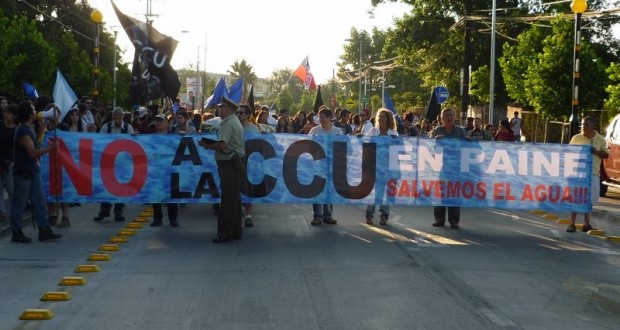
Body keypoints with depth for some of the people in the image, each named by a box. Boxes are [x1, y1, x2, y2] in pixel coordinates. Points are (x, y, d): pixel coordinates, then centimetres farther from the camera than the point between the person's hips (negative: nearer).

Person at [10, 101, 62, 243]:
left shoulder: (28, 129, 11)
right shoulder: (23, 131, -19)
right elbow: (33, 152, -23)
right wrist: (50, 148, -17)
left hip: (32, 171, 10)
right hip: (22, 172, -10)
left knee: (39, 201, 9)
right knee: (19, 204, 0)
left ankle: (44, 231, 12)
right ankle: (16, 233, 9)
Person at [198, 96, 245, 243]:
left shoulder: (228, 123, -14)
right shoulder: (235, 122, 19)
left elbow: (222, 145, -25)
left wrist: (206, 145, -10)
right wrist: (210, 144, 7)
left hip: (229, 165, -10)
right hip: (235, 163, 10)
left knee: (228, 200, -7)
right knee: (234, 199, 12)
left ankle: (225, 233, -4)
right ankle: (235, 231, 18)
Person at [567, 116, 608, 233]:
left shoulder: (600, 140, 4)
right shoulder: (576, 138, 3)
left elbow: (606, 155, 8)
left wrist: (596, 151, -11)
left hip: (593, 173, 1)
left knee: (589, 199, 7)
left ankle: (586, 224, 19)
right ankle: (572, 224, -3)